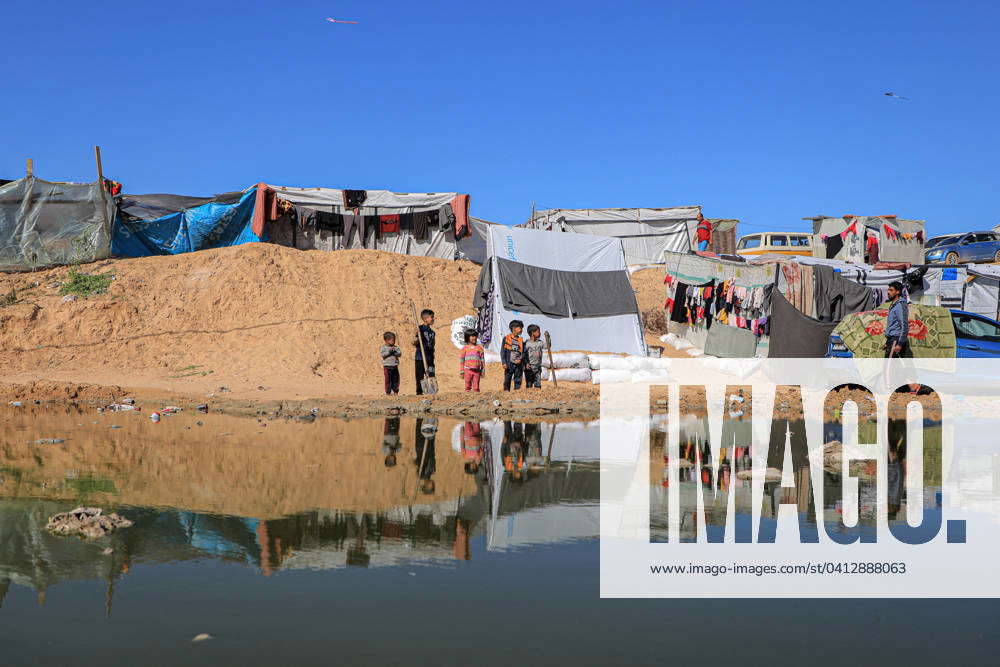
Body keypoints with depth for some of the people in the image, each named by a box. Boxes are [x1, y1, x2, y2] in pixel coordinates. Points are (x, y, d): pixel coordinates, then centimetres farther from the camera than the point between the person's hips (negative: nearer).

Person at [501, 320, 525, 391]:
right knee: (507, 380, -1)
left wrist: (520, 359, -9)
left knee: (518, 381, 4)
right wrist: (504, 363, -9)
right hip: (509, 364, -3)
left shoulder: (521, 340, 11)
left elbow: (523, 352, 11)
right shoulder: (506, 338, 2)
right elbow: (503, 351, 0)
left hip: (519, 364, 3)